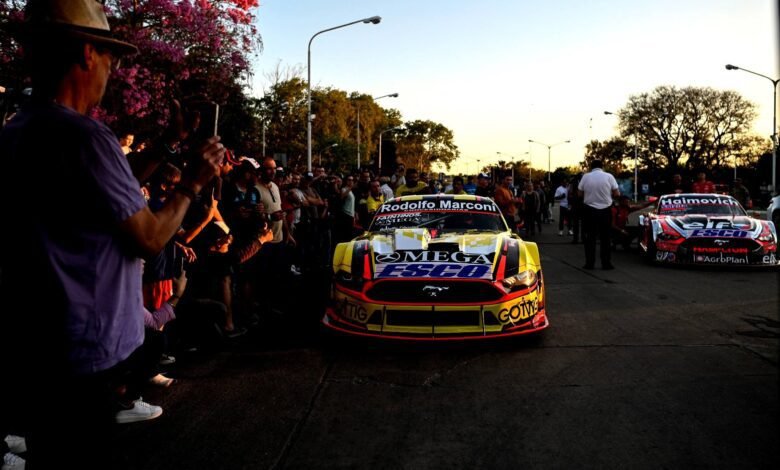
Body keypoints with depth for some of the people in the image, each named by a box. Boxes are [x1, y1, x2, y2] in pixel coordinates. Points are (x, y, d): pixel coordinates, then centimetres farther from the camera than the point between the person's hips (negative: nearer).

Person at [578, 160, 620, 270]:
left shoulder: (585, 176, -4)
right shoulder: (609, 176, -5)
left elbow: (580, 193, 0)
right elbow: (617, 193, -4)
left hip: (589, 210, 0)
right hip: (605, 210, 0)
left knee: (590, 238, 8)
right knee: (605, 238, 8)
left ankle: (589, 263, 8)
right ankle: (606, 263, 8)